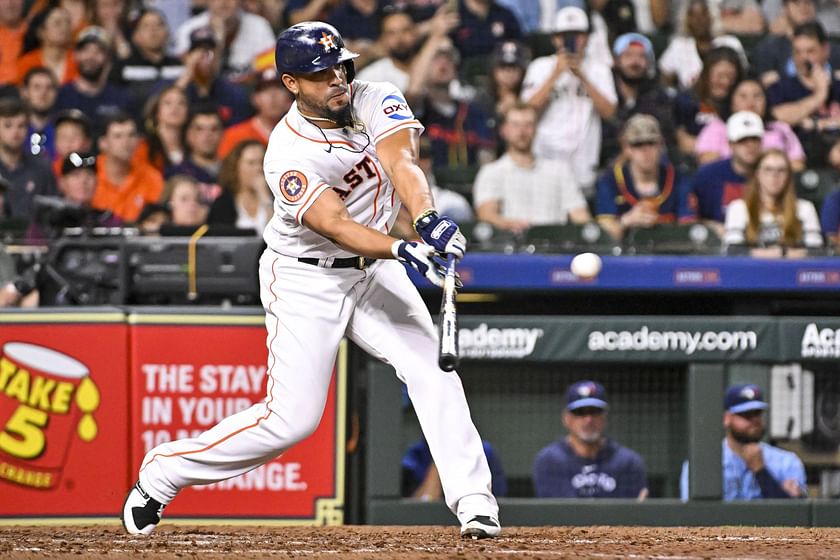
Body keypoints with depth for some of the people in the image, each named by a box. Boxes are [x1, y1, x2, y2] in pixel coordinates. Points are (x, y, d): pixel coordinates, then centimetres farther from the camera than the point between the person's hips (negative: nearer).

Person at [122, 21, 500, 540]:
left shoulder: (376, 100, -10)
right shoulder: (289, 154, -24)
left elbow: (401, 161, -28)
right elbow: (334, 225, -35)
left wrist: (429, 219, -48)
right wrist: (403, 249, -52)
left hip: (372, 269, 5)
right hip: (306, 279, -5)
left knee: (432, 368, -15)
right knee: (292, 418, -8)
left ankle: (473, 499, -13)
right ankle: (163, 473, 9)